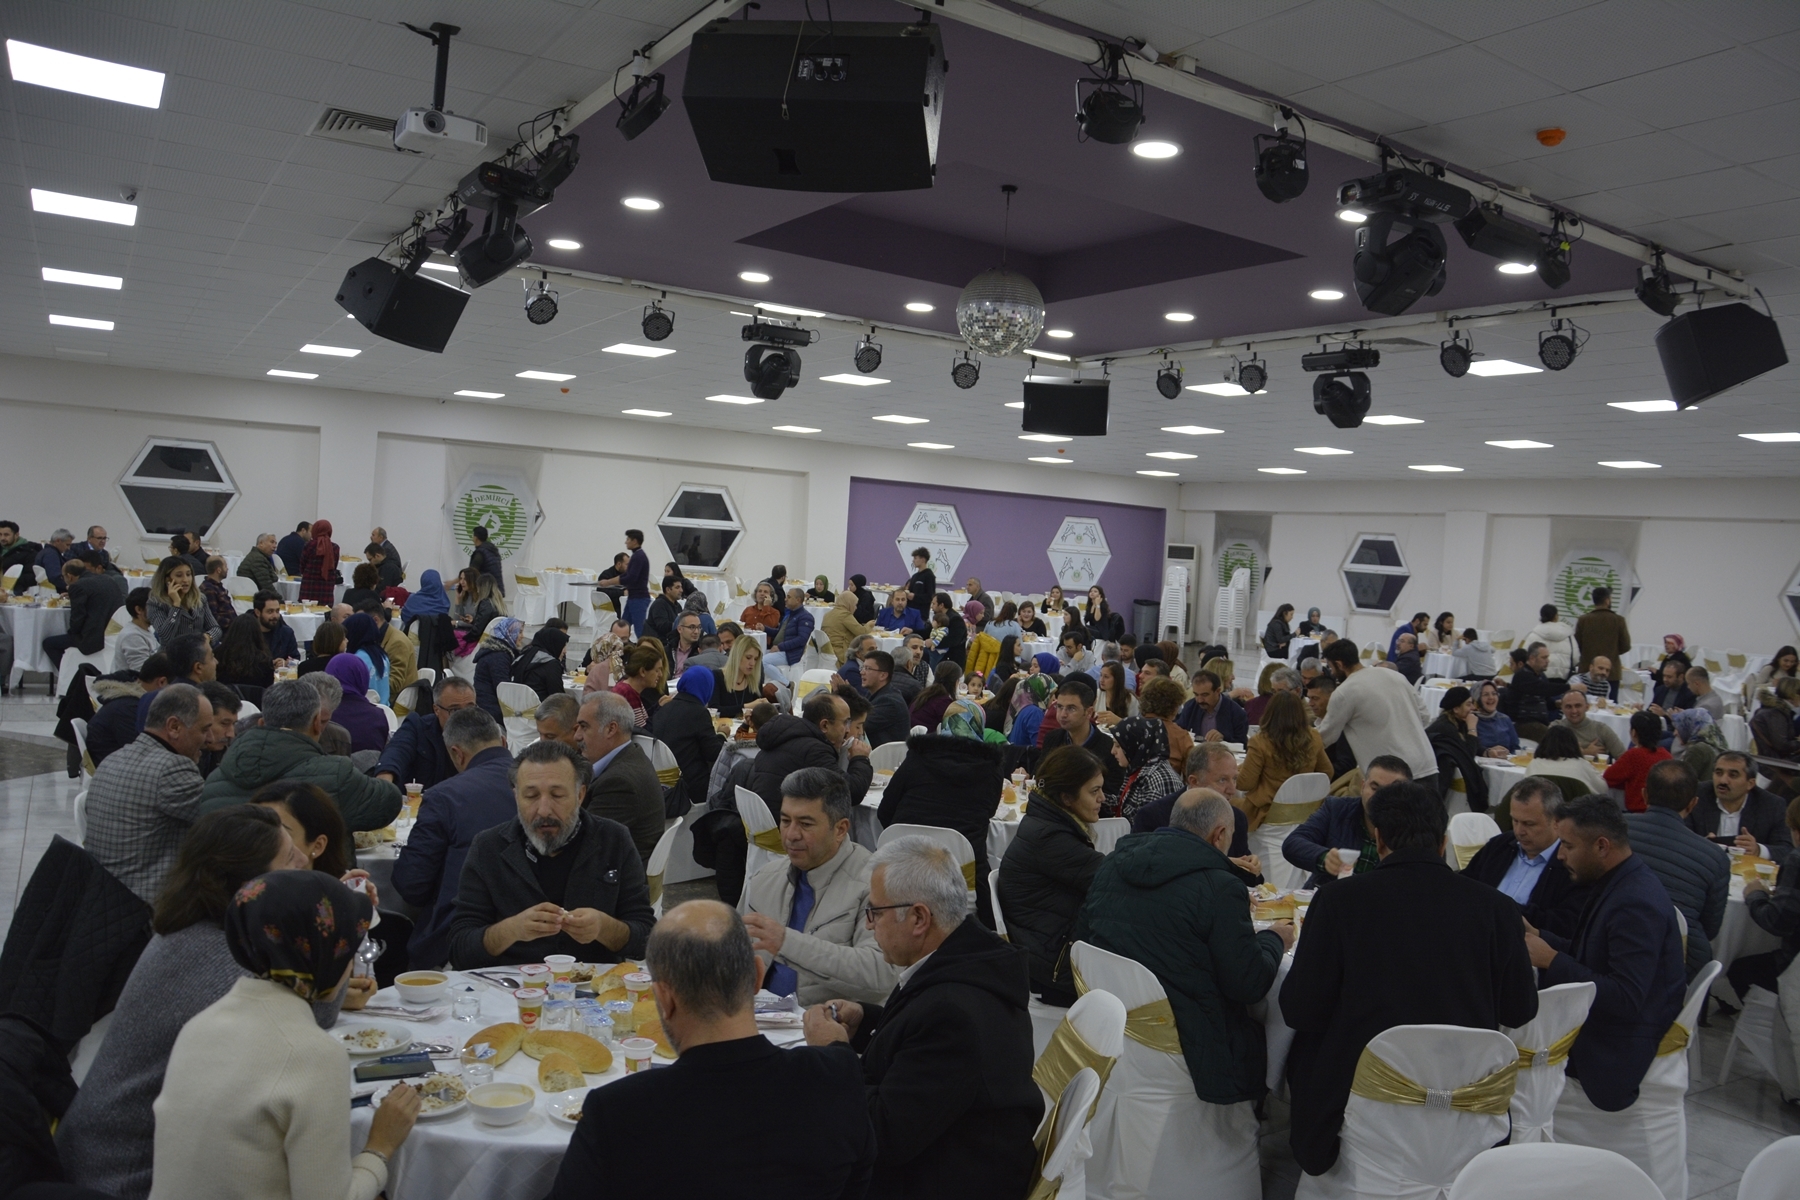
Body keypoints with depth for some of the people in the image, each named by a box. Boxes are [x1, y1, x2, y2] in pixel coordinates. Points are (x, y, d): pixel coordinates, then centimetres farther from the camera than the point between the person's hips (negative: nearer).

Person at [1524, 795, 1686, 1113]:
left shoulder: (1636, 905, -24)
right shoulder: (1620, 884, 6)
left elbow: (1626, 1000, -27)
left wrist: (1551, 960, -24)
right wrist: (1536, 935, 1)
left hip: (1615, 1050, -9)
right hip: (1592, 1021, 9)